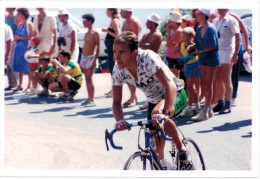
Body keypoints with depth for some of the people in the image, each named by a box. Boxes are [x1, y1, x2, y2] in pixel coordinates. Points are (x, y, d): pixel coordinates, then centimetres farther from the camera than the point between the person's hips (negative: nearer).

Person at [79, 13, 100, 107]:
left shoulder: (94, 33, -11)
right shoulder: (87, 33, 14)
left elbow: (98, 47, -13)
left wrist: (95, 59, -19)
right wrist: (82, 59, 17)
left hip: (90, 57, -8)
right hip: (84, 57, 8)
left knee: (89, 79, -11)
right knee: (87, 79, 9)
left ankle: (92, 100, -10)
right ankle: (89, 98, 14)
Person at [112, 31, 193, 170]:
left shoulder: (148, 58, -34)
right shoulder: (118, 69, -17)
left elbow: (170, 85, -45)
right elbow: (116, 101, -14)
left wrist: (165, 112, -60)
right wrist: (120, 120, -36)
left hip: (175, 95, -6)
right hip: (154, 100, 6)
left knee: (157, 113, -37)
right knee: (156, 145, 6)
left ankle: (182, 151, -17)